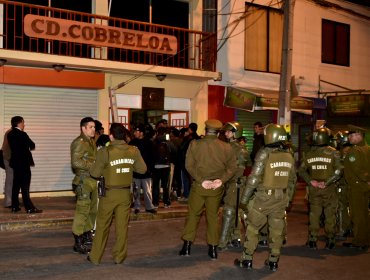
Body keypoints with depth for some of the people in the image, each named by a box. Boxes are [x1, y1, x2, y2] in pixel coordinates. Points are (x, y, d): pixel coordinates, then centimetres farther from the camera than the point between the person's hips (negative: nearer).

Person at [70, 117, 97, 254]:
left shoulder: (91, 142, 18)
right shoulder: (79, 142, -12)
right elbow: (76, 162, -21)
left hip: (92, 180, 9)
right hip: (83, 181, -9)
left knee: (92, 210, 14)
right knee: (82, 211, -7)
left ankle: (87, 237, 26)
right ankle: (78, 243, 1)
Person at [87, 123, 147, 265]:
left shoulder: (105, 152, -15)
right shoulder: (134, 151, -5)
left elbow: (95, 173, -9)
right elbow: (142, 169, 5)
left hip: (109, 193, -2)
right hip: (126, 193, 2)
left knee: (102, 225, 10)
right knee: (122, 225, 11)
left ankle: (95, 256, 19)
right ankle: (119, 256, 19)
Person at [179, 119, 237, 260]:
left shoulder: (195, 144, -7)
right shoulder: (226, 147, -3)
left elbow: (189, 165, -11)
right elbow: (232, 167, -5)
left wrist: (201, 180, -13)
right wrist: (221, 180, -12)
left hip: (198, 186, -1)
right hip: (216, 188, 1)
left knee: (193, 214, 12)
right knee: (213, 216, 12)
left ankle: (187, 245, 14)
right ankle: (213, 248, 17)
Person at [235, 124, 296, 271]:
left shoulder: (265, 153, -13)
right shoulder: (289, 156, 4)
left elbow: (253, 178, -15)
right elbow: (292, 180, 13)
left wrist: (244, 199, -8)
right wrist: (288, 198, 25)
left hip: (264, 197, -5)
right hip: (281, 198, 5)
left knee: (252, 228, 8)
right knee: (277, 230, 12)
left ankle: (247, 260, 13)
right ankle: (273, 261, 20)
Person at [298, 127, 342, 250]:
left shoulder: (309, 153, 1)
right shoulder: (333, 153, -8)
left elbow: (301, 170, 0)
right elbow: (338, 171, -15)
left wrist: (311, 181, -3)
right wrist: (327, 182, -11)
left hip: (314, 188, 2)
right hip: (329, 189, -2)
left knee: (314, 214, 9)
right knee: (330, 215, 8)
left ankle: (312, 240, 12)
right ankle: (330, 240, 15)